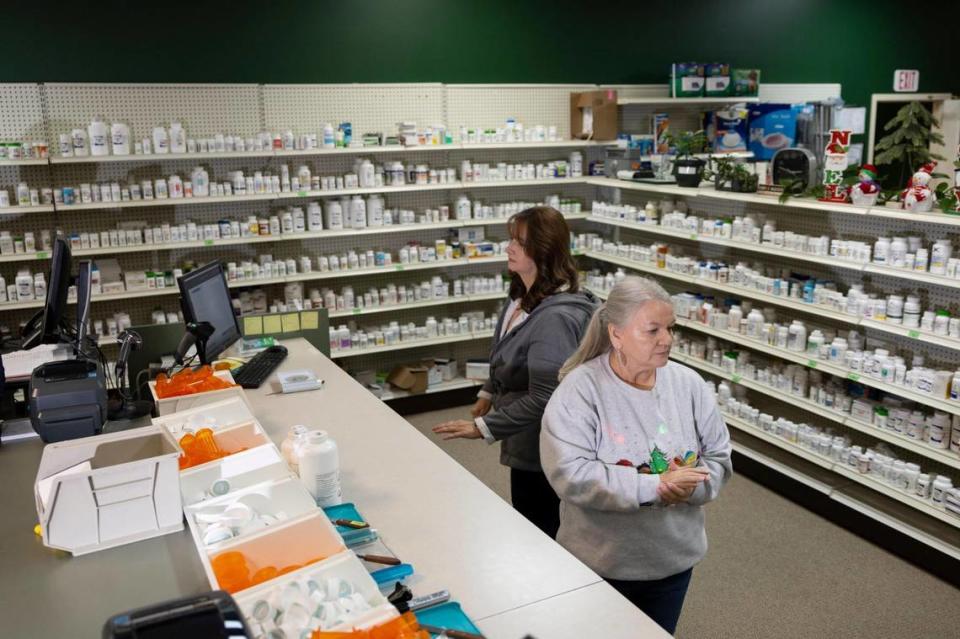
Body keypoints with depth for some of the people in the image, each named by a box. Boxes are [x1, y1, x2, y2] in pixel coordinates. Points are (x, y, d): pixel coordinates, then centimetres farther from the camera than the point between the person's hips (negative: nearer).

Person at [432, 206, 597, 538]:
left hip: (542, 450, -9)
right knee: (529, 530, 24)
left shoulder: (556, 317, -30)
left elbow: (543, 399, -30)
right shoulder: (523, 297, 0)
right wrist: (489, 393, 25)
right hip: (527, 445, 9)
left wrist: (484, 428, -25)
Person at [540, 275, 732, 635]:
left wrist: (686, 487, -22)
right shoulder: (579, 388, -19)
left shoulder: (688, 384, -5)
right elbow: (569, 473, -28)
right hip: (599, 563, -4)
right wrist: (655, 486, -29)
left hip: (674, 558, 4)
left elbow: (718, 457, -1)